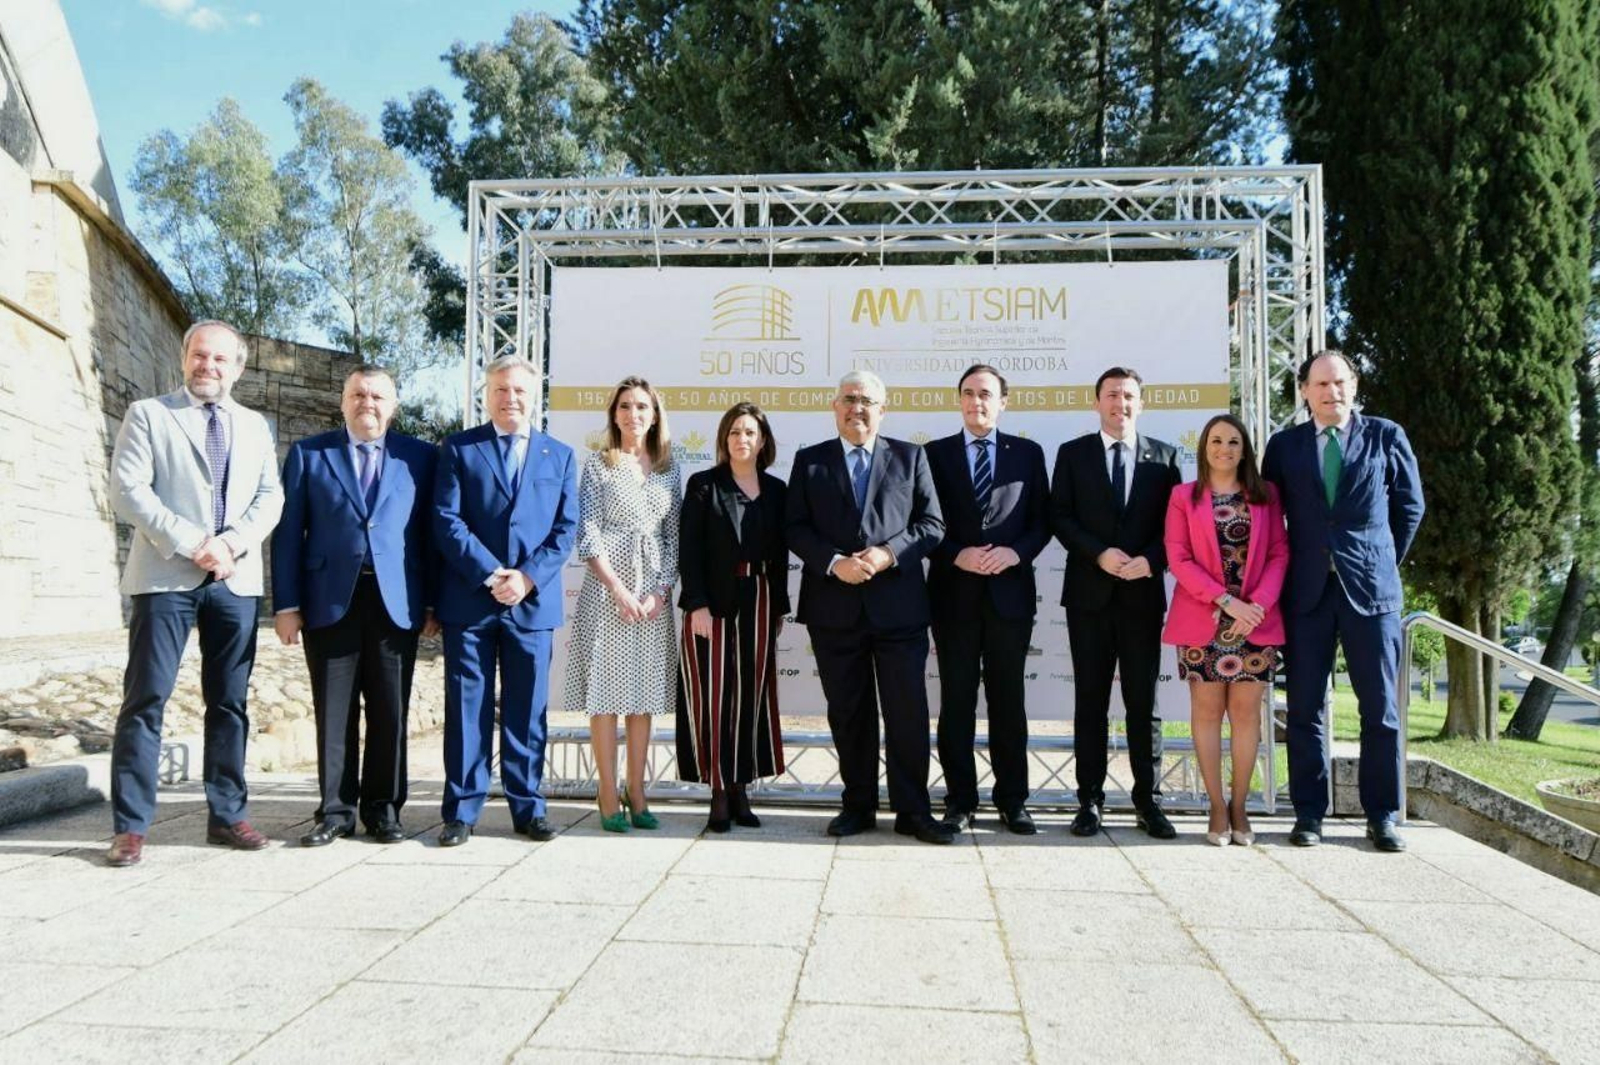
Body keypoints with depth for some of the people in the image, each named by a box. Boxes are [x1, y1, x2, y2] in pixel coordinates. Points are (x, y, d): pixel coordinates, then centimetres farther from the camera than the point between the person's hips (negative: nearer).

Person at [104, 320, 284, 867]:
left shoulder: (255, 426, 17)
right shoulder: (147, 414, 6)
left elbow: (270, 496, 8)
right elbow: (128, 491, -5)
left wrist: (235, 541, -10)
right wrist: (190, 543, -14)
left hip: (236, 579, 4)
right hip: (166, 575, -3)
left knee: (230, 703, 7)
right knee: (146, 699, -4)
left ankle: (227, 815, 14)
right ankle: (130, 826, 2)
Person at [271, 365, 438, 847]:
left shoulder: (419, 457, 9)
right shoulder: (307, 454, 8)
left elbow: (430, 532, 7)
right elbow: (288, 533, 5)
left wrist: (433, 602, 2)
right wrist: (286, 604, -2)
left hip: (396, 603, 0)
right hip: (329, 602, 0)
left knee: (390, 714, 5)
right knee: (334, 714, 5)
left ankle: (383, 810, 16)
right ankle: (336, 811, 15)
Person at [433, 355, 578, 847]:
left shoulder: (560, 456, 12)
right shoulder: (459, 448, 6)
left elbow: (566, 528, 5)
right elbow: (447, 521, -3)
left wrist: (529, 577, -9)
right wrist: (489, 575, -14)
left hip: (533, 602, 2)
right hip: (469, 600, -1)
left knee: (527, 710, 7)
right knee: (466, 708, 3)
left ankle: (527, 808, 16)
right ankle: (462, 811, 12)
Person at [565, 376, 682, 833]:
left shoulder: (668, 469, 11)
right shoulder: (599, 464, 1)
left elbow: (673, 537, 9)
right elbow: (587, 534, -5)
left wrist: (660, 592, -3)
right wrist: (619, 590, -13)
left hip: (654, 593, 4)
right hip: (607, 586, -3)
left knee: (644, 693, 7)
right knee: (606, 691, -1)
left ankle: (636, 794, 14)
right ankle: (609, 796, 4)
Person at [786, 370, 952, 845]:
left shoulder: (910, 457, 9)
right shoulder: (810, 461, 9)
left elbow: (932, 524, 3)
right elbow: (795, 529, 2)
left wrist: (889, 553, -13)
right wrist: (834, 562, -14)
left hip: (898, 605, -1)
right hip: (834, 609, 1)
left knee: (908, 711, 1)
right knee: (848, 713, 9)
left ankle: (912, 810, 11)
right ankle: (858, 806, 21)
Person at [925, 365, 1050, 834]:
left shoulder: (1028, 454, 9)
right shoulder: (934, 455, 7)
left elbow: (1042, 520, 6)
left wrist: (1015, 552, -12)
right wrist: (958, 556, -13)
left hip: (1009, 590, 0)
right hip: (954, 592, 0)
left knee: (1008, 699, 6)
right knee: (956, 699, 4)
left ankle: (1012, 800, 15)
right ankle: (960, 799, 13)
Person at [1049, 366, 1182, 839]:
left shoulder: (1163, 456, 9)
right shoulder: (1073, 453, 7)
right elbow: (1060, 516, -1)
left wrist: (1149, 560, -12)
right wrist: (1099, 554, -14)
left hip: (1143, 593, 1)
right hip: (1089, 593, 0)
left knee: (1144, 701, 5)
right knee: (1090, 701, 5)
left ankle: (1148, 800, 13)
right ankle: (1090, 799, 11)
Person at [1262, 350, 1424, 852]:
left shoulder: (1386, 436, 6)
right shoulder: (1284, 445, 8)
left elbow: (1410, 506, 12)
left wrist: (1384, 562, 10)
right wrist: (1285, 572, 6)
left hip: (1371, 589, -1)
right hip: (1307, 591, 1)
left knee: (1380, 708, 2)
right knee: (1304, 708, 3)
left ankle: (1382, 816, 12)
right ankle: (1309, 814, 12)